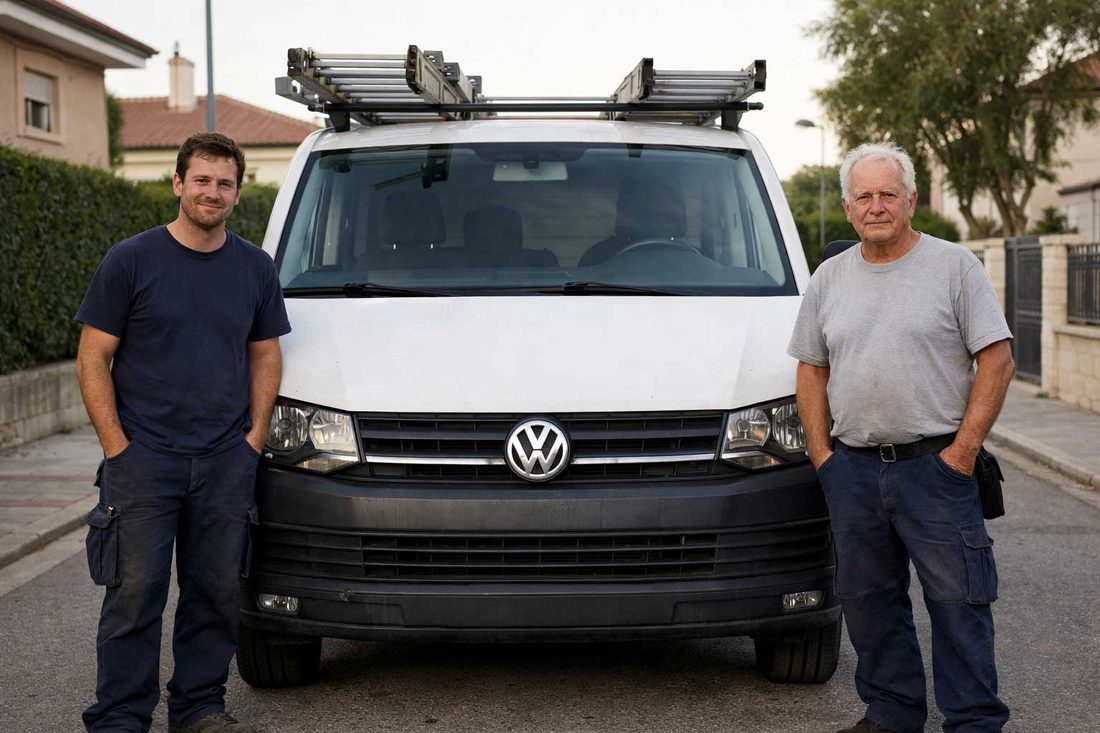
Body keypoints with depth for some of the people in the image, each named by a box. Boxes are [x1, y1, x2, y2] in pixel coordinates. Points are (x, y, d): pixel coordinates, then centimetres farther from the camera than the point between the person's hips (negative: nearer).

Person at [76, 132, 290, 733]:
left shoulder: (255, 268, 9)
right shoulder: (131, 261, -2)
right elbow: (93, 358, -2)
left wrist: (255, 437, 4)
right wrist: (117, 446, -9)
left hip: (227, 462, 4)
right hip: (143, 458, -3)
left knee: (217, 592, 9)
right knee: (135, 593, -1)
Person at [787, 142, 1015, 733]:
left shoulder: (955, 266, -1)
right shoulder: (829, 278, 12)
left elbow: (997, 362, -4)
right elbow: (811, 370, 15)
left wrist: (963, 450, -10)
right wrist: (821, 453, 5)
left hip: (935, 465, -4)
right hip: (852, 469, 5)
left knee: (958, 602, -1)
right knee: (868, 602, 12)